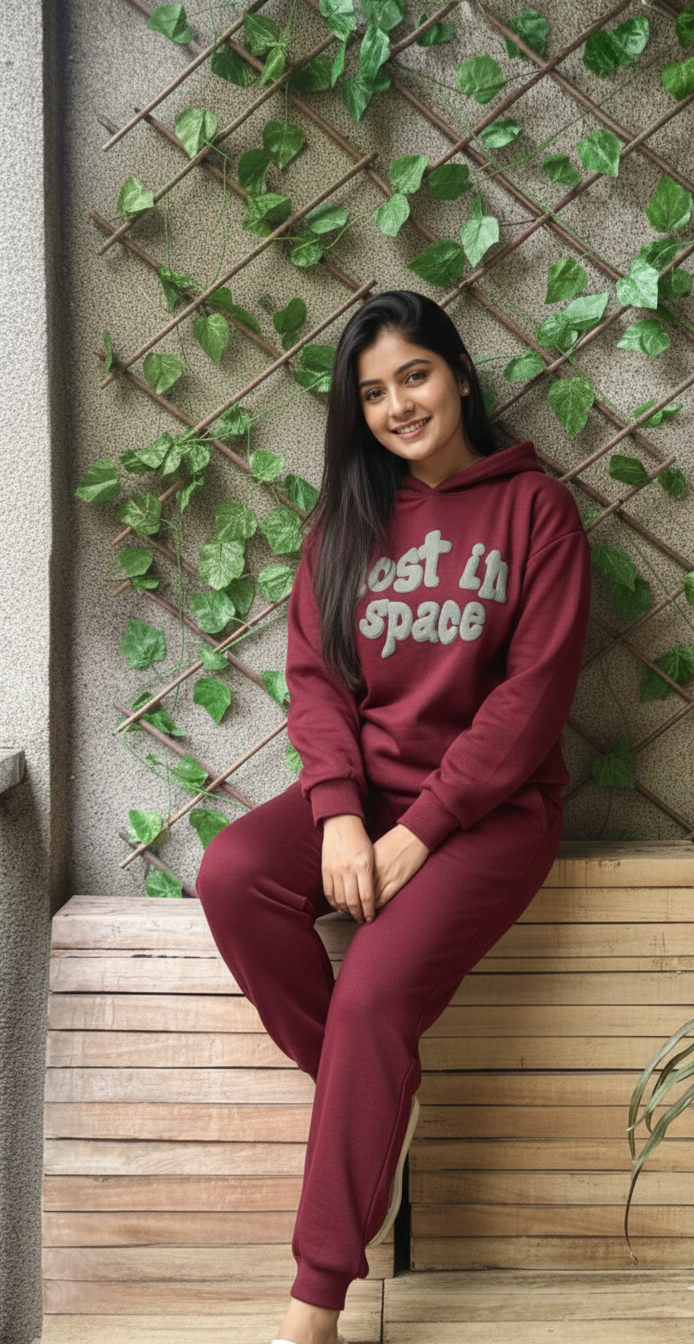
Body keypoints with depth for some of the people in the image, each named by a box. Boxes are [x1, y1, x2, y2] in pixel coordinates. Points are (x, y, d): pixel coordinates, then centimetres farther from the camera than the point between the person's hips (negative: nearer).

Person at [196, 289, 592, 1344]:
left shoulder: (535, 507, -3)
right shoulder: (348, 517, 11)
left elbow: (532, 694, -10)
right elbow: (313, 674, 4)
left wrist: (415, 835, -16)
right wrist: (339, 813, -14)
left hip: (492, 804, -4)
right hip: (364, 787, 5)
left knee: (376, 990, -26)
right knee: (231, 874, -26)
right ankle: (380, 1096, -9)